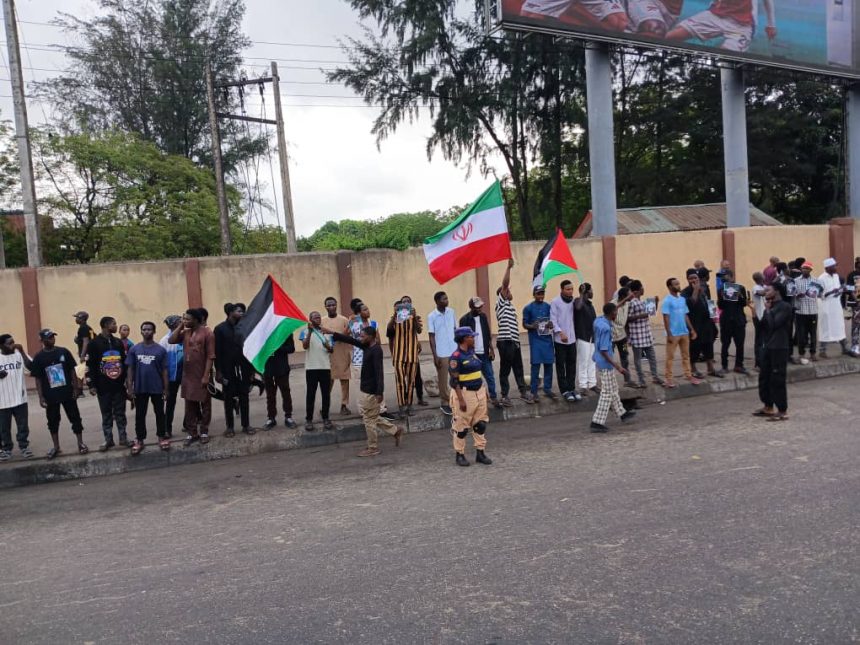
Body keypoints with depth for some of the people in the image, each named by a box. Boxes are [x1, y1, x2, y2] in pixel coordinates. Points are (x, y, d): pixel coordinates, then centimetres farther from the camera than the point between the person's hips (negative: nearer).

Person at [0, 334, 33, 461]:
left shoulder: (19, 354, -2)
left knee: (23, 425, 9)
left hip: (20, 398, 0)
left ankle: (24, 446, 23)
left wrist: (22, 351, -21)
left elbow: (31, 367, -17)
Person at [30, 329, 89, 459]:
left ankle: (81, 444, 15)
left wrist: (76, 388, -2)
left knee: (75, 418, 5)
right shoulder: (39, 357, -3)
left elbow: (72, 371, 2)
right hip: (50, 396, 0)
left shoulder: (64, 352, -2)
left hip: (68, 393, 0)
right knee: (53, 421, 11)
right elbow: (38, 379, -1)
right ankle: (56, 447, 24)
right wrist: (41, 397, -5)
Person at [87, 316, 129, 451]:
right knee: (106, 414, 8)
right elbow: (90, 365, -6)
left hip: (119, 385, 3)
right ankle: (108, 440, 17)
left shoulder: (118, 342, 9)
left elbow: (125, 362, 13)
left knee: (120, 413, 10)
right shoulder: (94, 343, -5)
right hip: (103, 387, -3)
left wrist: (127, 380, 8)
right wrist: (93, 385, -9)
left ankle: (123, 438, 18)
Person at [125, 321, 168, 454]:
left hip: (157, 388, -1)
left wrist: (166, 389, -2)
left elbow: (164, 370, -1)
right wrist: (130, 388, -3)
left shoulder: (161, 350, -4)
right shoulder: (134, 349, -1)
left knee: (159, 413, 10)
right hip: (140, 388, 1)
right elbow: (130, 369, 2)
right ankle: (139, 440, 21)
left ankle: (162, 437, 23)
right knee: (140, 415, 10)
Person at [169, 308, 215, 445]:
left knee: (205, 404, 7)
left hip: (202, 376, -6)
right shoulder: (185, 332, 8)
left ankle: (204, 432, 18)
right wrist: (181, 325, -3)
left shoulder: (207, 333, -12)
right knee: (190, 405, 9)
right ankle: (191, 433, 17)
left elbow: (210, 356, -14)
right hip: (188, 375, 6)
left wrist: (206, 375, -17)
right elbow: (171, 340, -1)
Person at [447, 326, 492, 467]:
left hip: (479, 392, 8)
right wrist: (461, 399, -20)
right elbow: (454, 380, -18)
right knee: (462, 426, 3)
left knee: (481, 424, 11)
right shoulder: (456, 357, -16)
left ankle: (480, 452, 22)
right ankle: (459, 454, 16)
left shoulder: (472, 352, 9)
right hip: (465, 393, -8)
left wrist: (484, 390, 18)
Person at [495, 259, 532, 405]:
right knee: (505, 369, -1)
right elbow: (504, 284, -15)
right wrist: (509, 267, -18)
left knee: (518, 368, 14)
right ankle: (505, 396, 7)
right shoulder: (501, 303, -2)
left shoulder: (510, 306, 23)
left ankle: (524, 392, 22)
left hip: (514, 341, 8)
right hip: (505, 341, -8)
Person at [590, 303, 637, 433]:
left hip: (599, 361, 10)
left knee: (613, 389, 23)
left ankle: (622, 413, 39)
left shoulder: (598, 320, -1)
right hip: (605, 364, -10)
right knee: (607, 393, -1)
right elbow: (603, 351, -27)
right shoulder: (606, 328, -25)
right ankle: (597, 422, 1)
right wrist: (617, 366, -26)